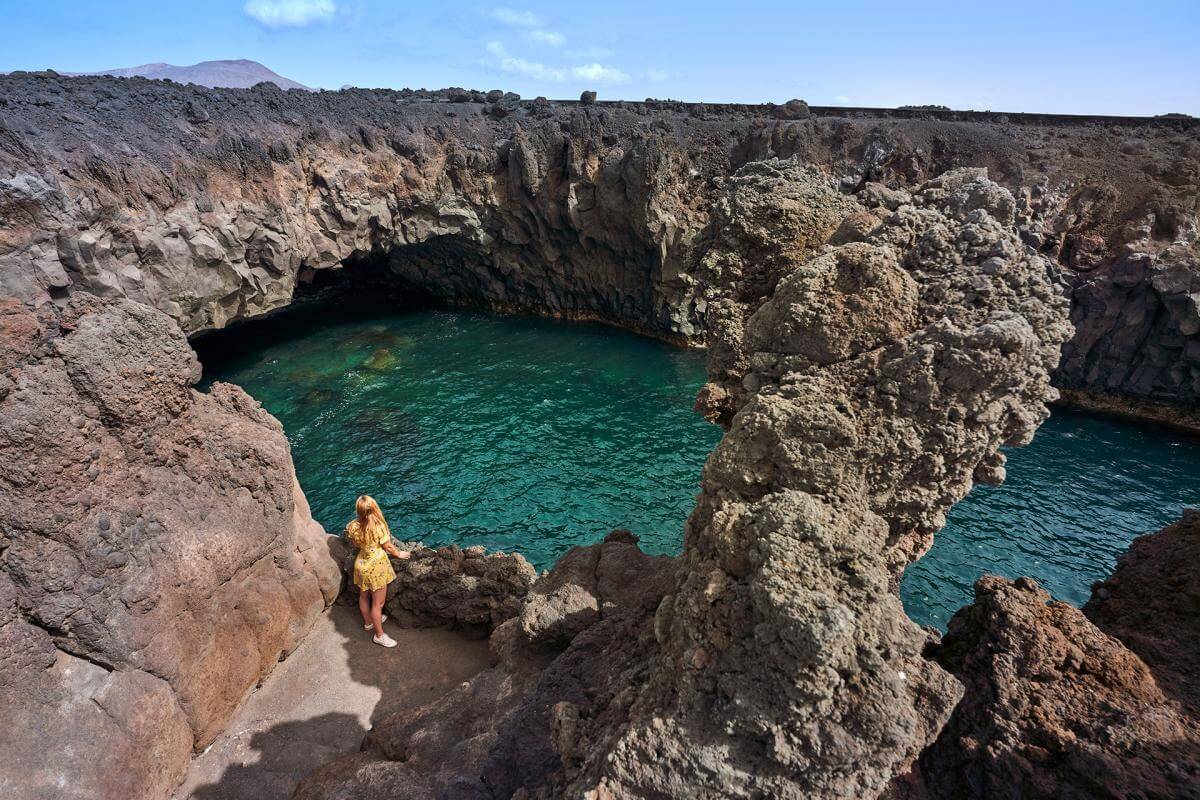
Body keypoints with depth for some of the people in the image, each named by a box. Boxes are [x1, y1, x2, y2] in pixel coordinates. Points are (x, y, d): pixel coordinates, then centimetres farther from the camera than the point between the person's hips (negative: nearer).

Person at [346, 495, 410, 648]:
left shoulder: (353, 526, -11)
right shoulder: (378, 526, -28)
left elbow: (356, 545, 6)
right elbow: (388, 546, -15)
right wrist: (399, 553, 3)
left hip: (361, 563, 6)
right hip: (376, 566, -6)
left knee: (364, 596, 26)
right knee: (378, 603, 7)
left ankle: (368, 622, 49)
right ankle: (379, 635, 20)